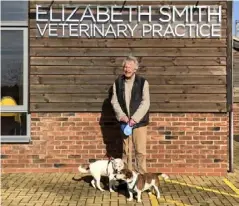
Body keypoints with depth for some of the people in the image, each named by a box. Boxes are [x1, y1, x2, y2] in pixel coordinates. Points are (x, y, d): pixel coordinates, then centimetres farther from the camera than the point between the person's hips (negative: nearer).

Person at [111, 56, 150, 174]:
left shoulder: (143, 82, -5)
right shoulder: (117, 82, 4)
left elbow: (145, 103, -10)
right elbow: (115, 101, 2)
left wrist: (135, 118, -17)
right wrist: (122, 116, -13)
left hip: (139, 122, -2)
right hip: (124, 122, 3)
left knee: (140, 151, -2)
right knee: (126, 151, 10)